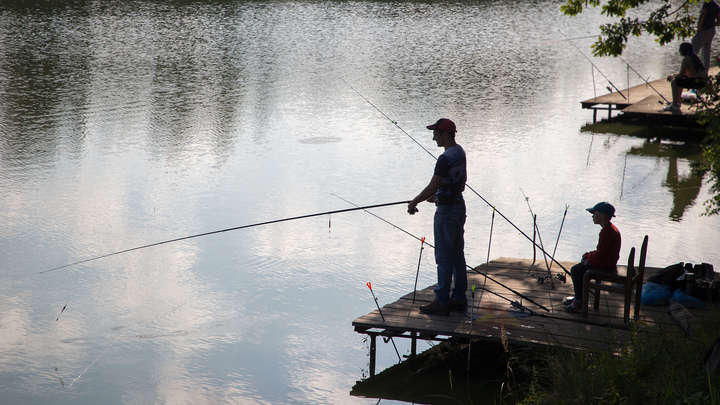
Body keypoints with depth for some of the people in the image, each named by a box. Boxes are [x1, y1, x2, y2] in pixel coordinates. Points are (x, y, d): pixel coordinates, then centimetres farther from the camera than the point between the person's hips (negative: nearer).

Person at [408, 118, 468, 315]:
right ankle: (459, 298, 20)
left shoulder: (446, 159, -22)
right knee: (457, 255, 14)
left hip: (447, 210, -10)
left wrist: (414, 203, -8)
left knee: (444, 257, -5)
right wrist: (438, 194, 26)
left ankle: (442, 302, -1)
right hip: (459, 205, 10)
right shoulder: (460, 152, 10)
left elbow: (432, 187, -22)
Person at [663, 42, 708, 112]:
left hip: (698, 82, -11)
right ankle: (677, 102, 36)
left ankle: (675, 106, -11)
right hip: (703, 80, 11)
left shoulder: (686, 59, -16)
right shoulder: (694, 56, 16)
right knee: (679, 81, 29)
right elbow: (685, 73, 23)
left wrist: (672, 77, 2)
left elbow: (681, 75, -16)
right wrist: (674, 75, 17)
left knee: (674, 82, -13)